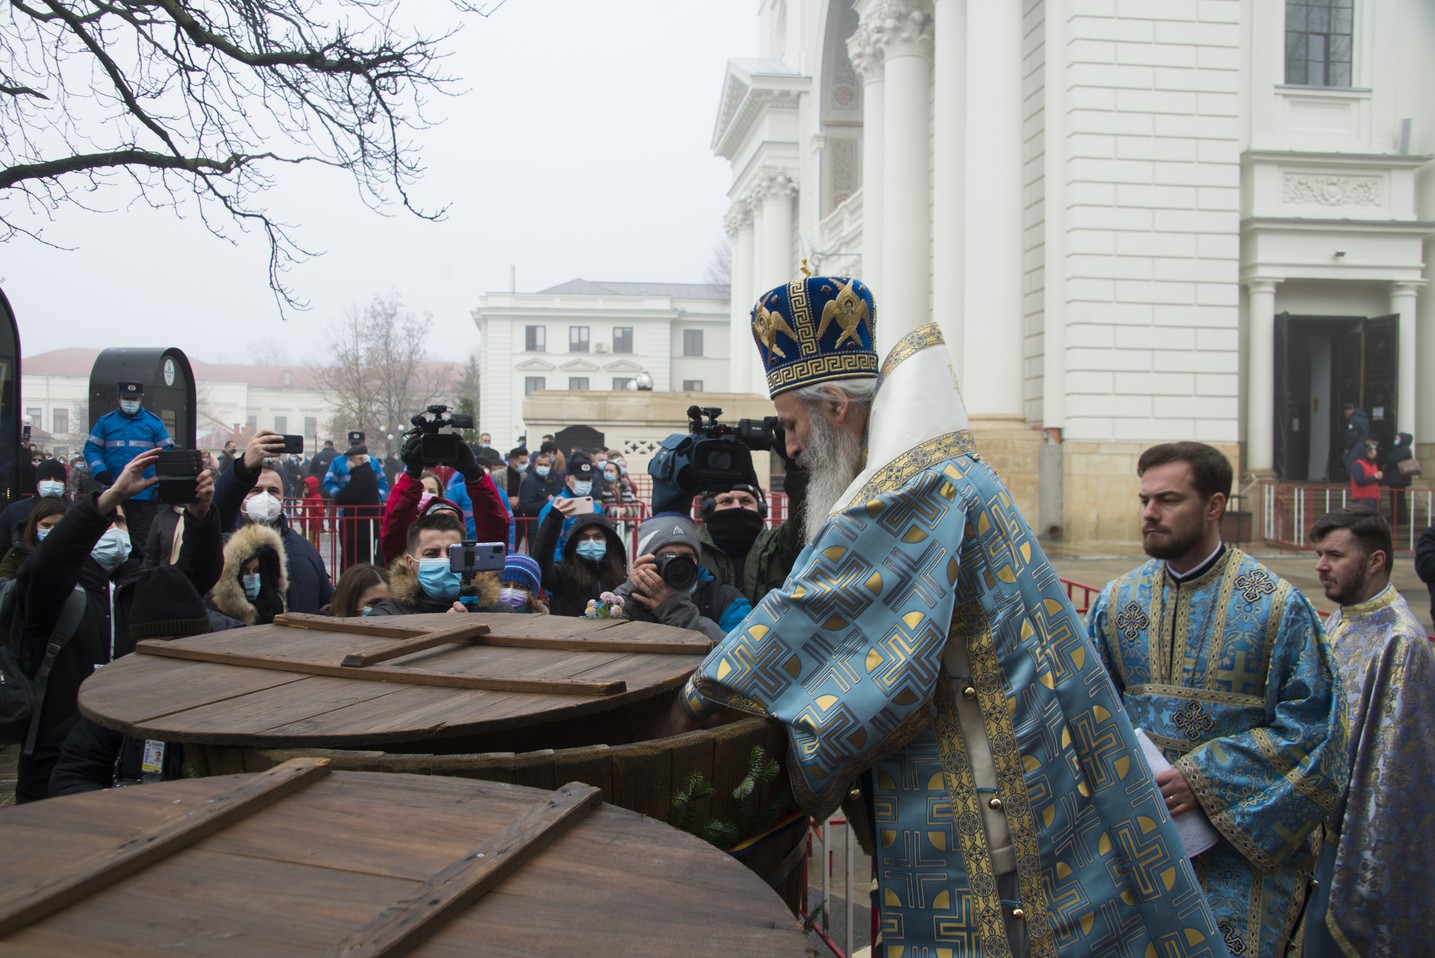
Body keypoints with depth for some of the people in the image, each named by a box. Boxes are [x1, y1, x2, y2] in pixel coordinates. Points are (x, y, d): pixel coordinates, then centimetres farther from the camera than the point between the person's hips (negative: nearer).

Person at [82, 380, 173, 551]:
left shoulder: (154, 422, 3)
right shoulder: (106, 421, 7)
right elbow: (91, 448, 6)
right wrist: (100, 471, -12)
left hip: (145, 494, -2)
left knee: (141, 541, -1)